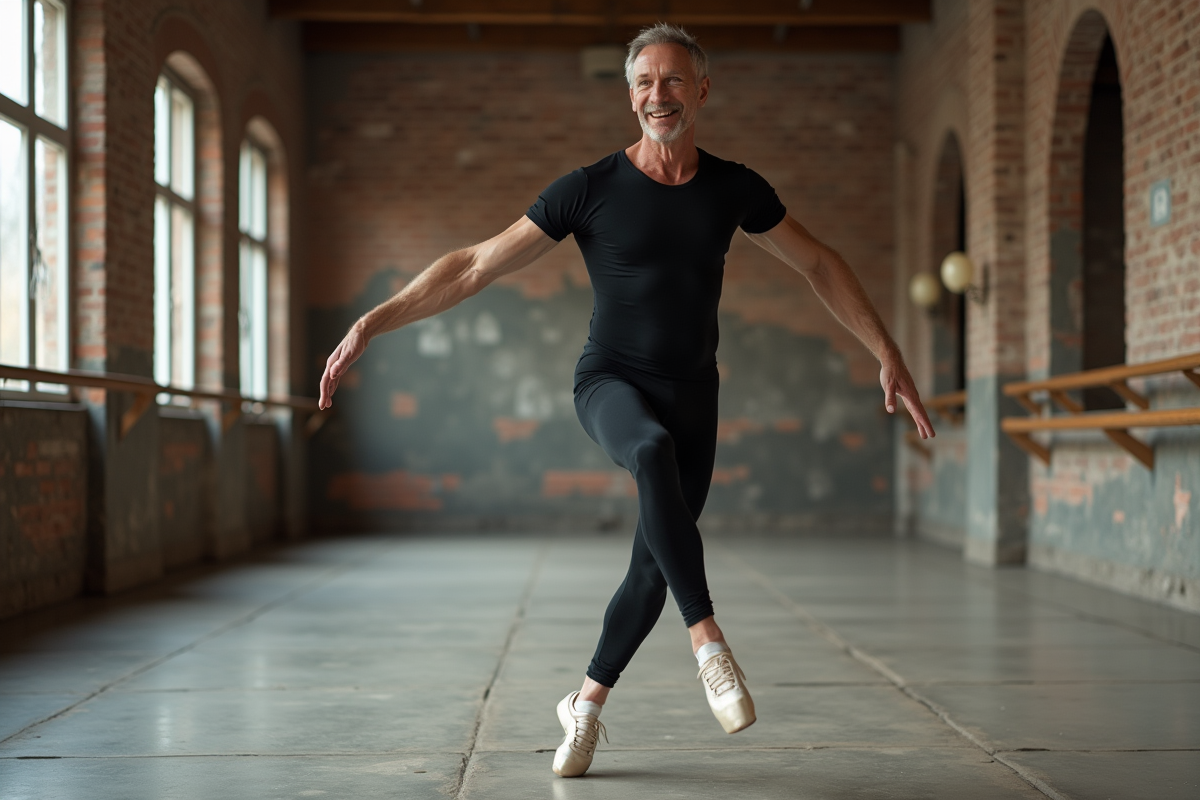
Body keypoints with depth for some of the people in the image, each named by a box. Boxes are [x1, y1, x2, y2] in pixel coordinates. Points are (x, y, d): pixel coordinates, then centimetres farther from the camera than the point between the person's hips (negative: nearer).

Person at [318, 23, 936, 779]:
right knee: (655, 454, -39)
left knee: (654, 570, 3)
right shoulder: (589, 190, -11)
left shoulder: (733, 188, -1)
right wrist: (372, 323, -18)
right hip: (613, 387, -3)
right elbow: (475, 266, -11)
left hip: (691, 400, 4)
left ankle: (586, 704, 28)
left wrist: (890, 356, 5)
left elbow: (820, 264, 10)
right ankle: (710, 643, -36)